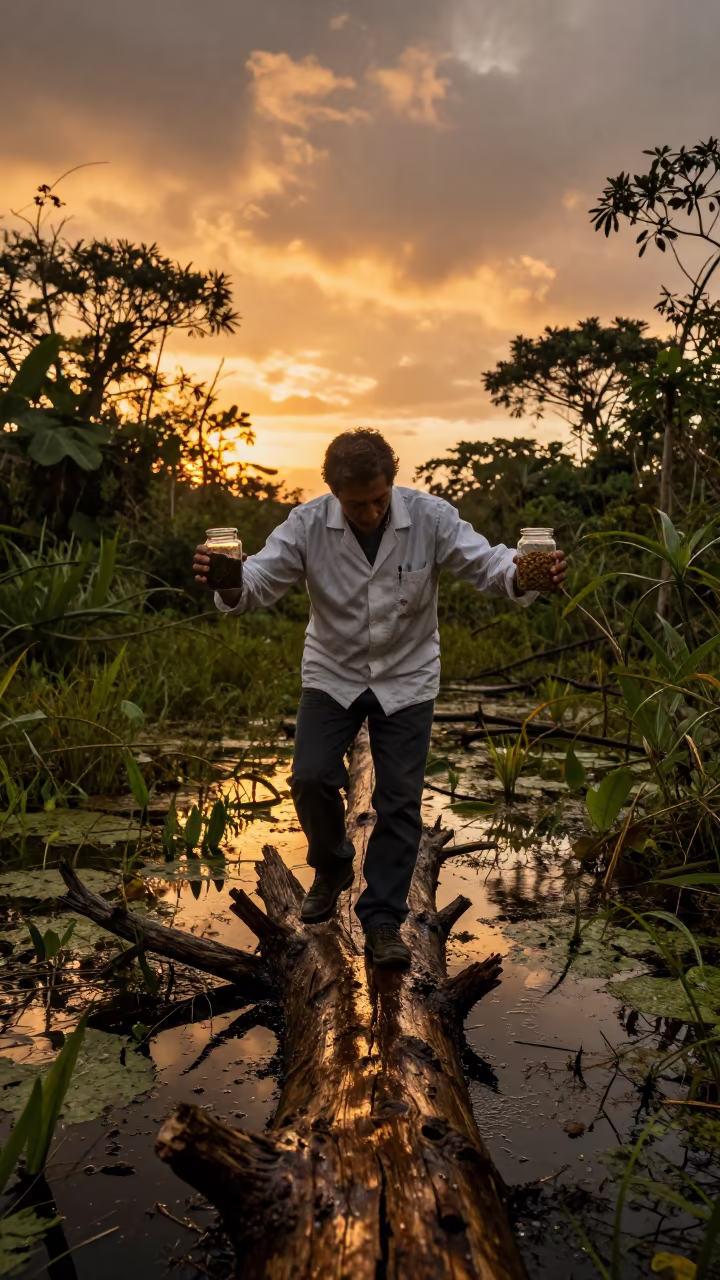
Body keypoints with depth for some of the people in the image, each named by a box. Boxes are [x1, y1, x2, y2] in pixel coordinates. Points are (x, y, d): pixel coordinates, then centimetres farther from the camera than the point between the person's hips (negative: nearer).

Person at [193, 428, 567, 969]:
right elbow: (262, 580, -17)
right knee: (312, 778, -9)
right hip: (333, 673, 1)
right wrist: (230, 584, -42)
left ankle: (383, 919, 14)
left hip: (406, 677, 0)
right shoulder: (308, 524, -15)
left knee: (400, 801, -1)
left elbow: (484, 562, -17)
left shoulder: (429, 517, -17)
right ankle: (332, 868, 24)